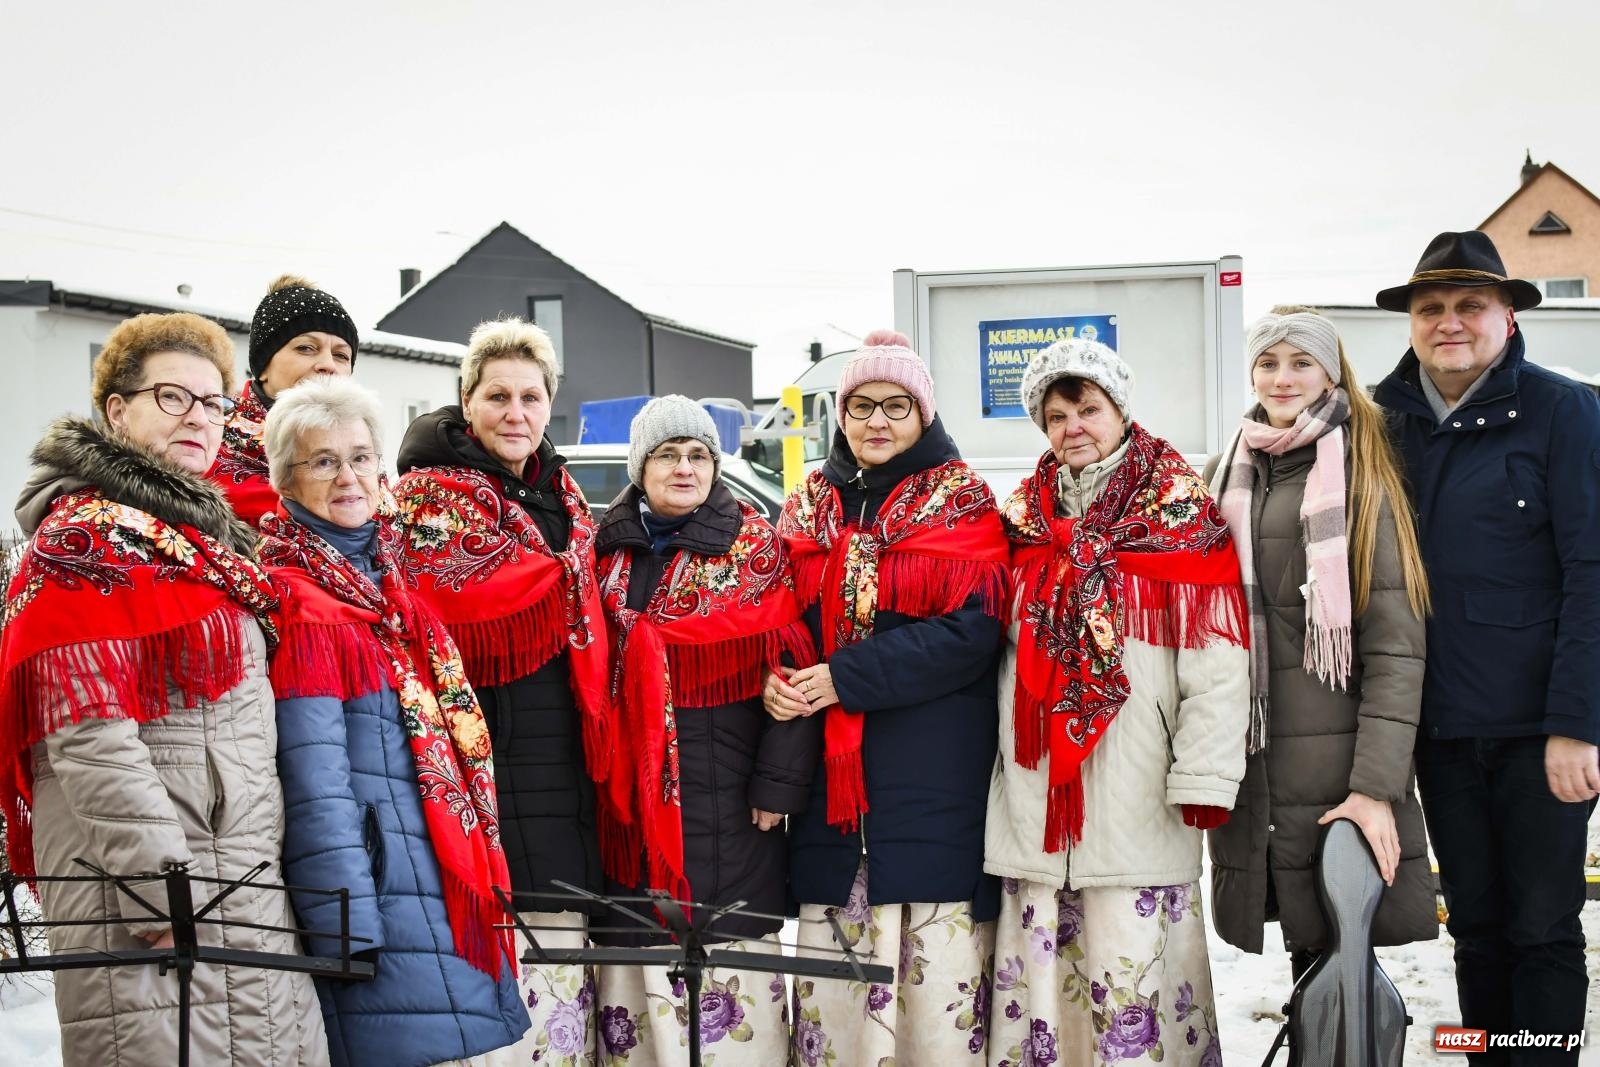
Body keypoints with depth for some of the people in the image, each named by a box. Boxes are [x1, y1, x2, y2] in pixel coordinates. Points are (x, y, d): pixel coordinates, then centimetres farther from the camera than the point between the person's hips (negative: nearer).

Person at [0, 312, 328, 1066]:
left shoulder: (206, 534, 20)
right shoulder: (88, 533, -7)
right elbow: (88, 729, -18)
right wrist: (162, 886, -21)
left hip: (251, 888, 9)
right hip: (151, 909, -9)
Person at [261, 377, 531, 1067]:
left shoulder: (392, 585, 15)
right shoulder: (298, 602, -10)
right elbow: (315, 790, -16)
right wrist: (347, 935, -19)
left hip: (456, 893, 8)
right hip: (385, 899, -8)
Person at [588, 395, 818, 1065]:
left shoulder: (756, 549, 0)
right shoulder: (608, 550, 11)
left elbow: (793, 674, -6)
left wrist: (777, 785, -11)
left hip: (725, 800, -3)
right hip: (630, 800, 3)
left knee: (727, 950, -3)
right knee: (635, 946, 6)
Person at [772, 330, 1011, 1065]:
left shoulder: (963, 506, 2)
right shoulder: (806, 509, 15)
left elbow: (971, 630, -10)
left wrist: (845, 677, -16)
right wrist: (774, 679, -8)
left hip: (936, 777, -3)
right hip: (831, 776, 3)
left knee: (939, 956, -4)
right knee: (833, 964, 2)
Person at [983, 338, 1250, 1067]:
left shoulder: (1178, 514, 1)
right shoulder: (1025, 518, 14)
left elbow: (1215, 660, -5)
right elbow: (994, 645, 18)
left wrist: (1203, 778, -11)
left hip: (1138, 803, -4)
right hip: (1035, 795, 4)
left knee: (1132, 972, -4)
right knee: (1037, 969, 7)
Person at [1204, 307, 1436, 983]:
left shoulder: (1363, 477, -1)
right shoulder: (1225, 478, 13)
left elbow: (1397, 644, -7)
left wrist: (1376, 786, -15)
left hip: (1339, 764, -4)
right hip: (1246, 767, 4)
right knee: (1313, 960, 6)